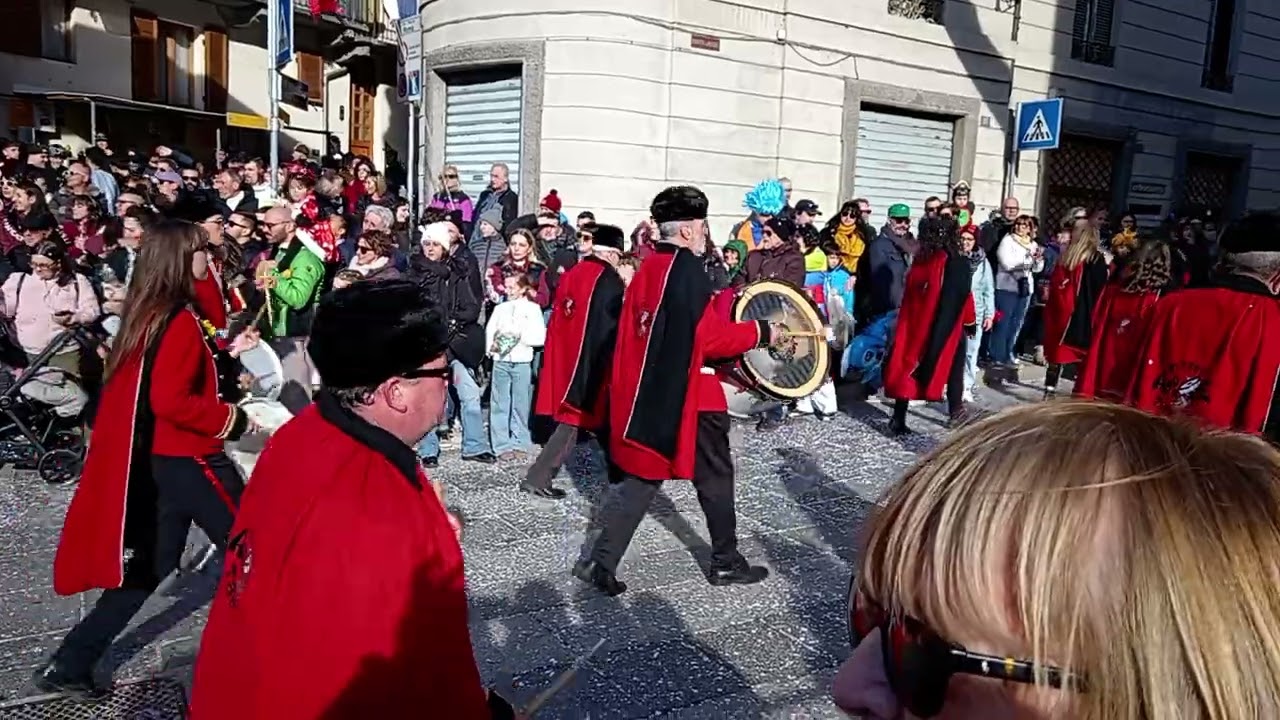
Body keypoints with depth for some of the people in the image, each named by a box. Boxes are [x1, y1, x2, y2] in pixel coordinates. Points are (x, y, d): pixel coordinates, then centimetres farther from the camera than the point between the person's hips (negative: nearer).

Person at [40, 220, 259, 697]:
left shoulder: (149, 314, 10)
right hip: (186, 459, -9)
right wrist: (231, 419, -15)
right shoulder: (180, 320, -19)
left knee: (147, 568, 18)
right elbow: (172, 400, -25)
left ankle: (69, 665, 23)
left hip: (157, 459, 9)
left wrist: (229, 352, 12)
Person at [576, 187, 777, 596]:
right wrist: (761, 332, -5)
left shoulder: (646, 269, 9)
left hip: (647, 392, 8)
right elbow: (712, 336, -17)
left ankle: (600, 563, 7)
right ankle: (726, 563, 24)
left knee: (642, 477, 13)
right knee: (715, 477, 10)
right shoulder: (687, 272, -16)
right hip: (689, 395, -8)